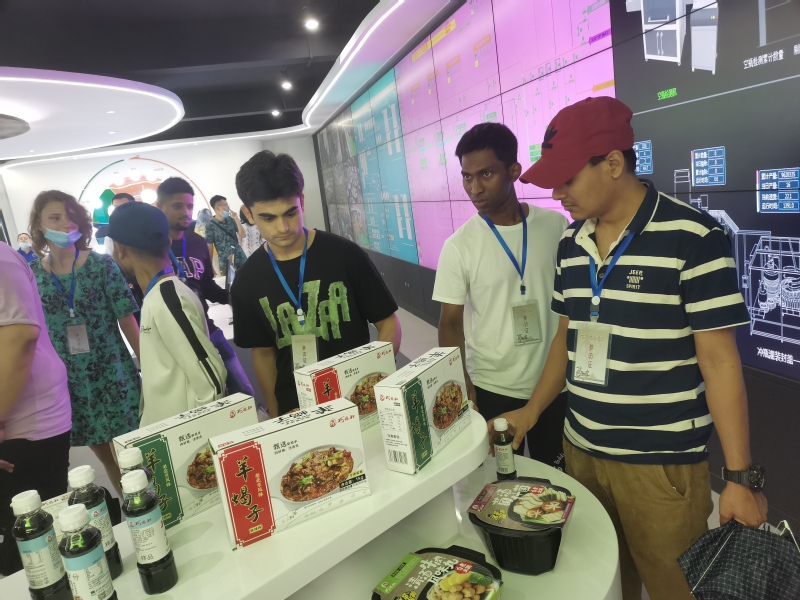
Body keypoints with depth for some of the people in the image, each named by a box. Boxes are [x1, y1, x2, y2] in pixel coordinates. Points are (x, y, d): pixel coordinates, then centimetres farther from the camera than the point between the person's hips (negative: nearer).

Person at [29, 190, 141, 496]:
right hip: (69, 386, 3)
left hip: (113, 377, -3)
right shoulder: (30, 276, -1)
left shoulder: (102, 265, -8)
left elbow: (127, 321, -7)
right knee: (106, 457, 16)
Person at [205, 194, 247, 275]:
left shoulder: (231, 220, 2)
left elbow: (243, 235, 1)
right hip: (225, 263, -3)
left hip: (241, 259, 3)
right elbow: (209, 247, -4)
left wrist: (236, 219, -9)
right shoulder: (210, 225, -7)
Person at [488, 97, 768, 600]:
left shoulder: (693, 237, -14)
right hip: (580, 449, 6)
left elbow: (718, 360, -13)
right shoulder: (571, 242, 4)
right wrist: (532, 411, 7)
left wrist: (742, 476, -10)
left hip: (662, 463, -5)